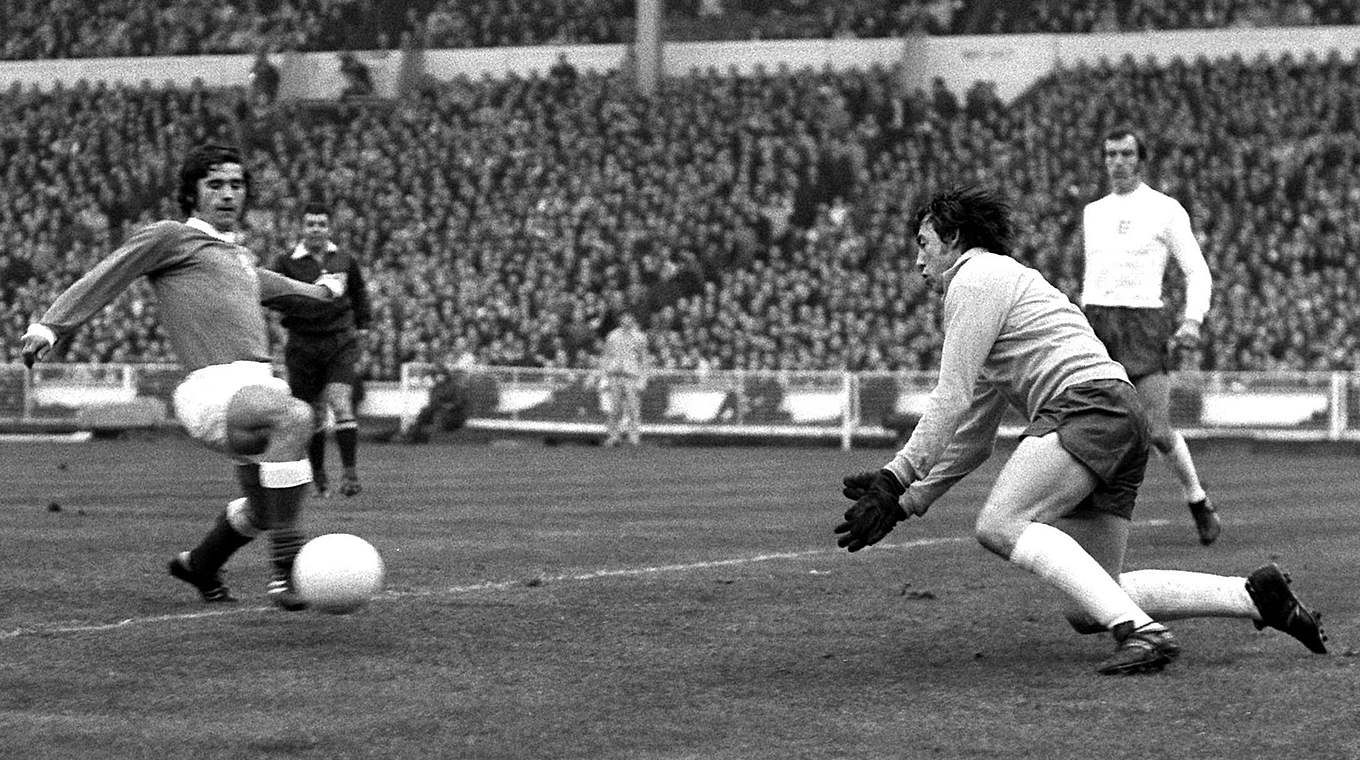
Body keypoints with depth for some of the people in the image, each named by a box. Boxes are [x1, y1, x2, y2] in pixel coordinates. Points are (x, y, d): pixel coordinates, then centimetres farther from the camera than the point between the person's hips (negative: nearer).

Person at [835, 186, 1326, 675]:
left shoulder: (975, 279, 3)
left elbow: (951, 399, -6)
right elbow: (973, 437, 30)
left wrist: (898, 477, -4)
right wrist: (905, 502, 22)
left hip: (1088, 403, -9)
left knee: (1000, 525, -25)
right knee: (1087, 612, 3)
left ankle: (1140, 631, -35)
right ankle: (1254, 596, 3)